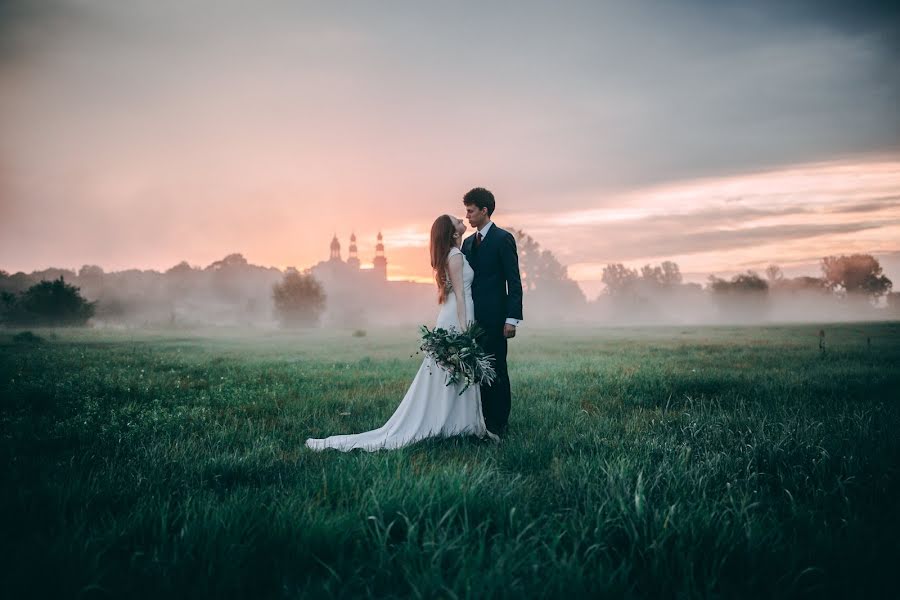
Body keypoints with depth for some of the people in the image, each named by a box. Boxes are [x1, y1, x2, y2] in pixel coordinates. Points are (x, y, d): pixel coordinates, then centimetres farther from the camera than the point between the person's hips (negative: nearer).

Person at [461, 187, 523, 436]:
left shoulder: (503, 239, -5)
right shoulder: (468, 242, 16)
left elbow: (514, 282, -9)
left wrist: (512, 319, -16)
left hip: (493, 318, -7)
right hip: (472, 317, 7)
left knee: (496, 370, -3)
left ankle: (498, 423, 4)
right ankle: (482, 420, 15)